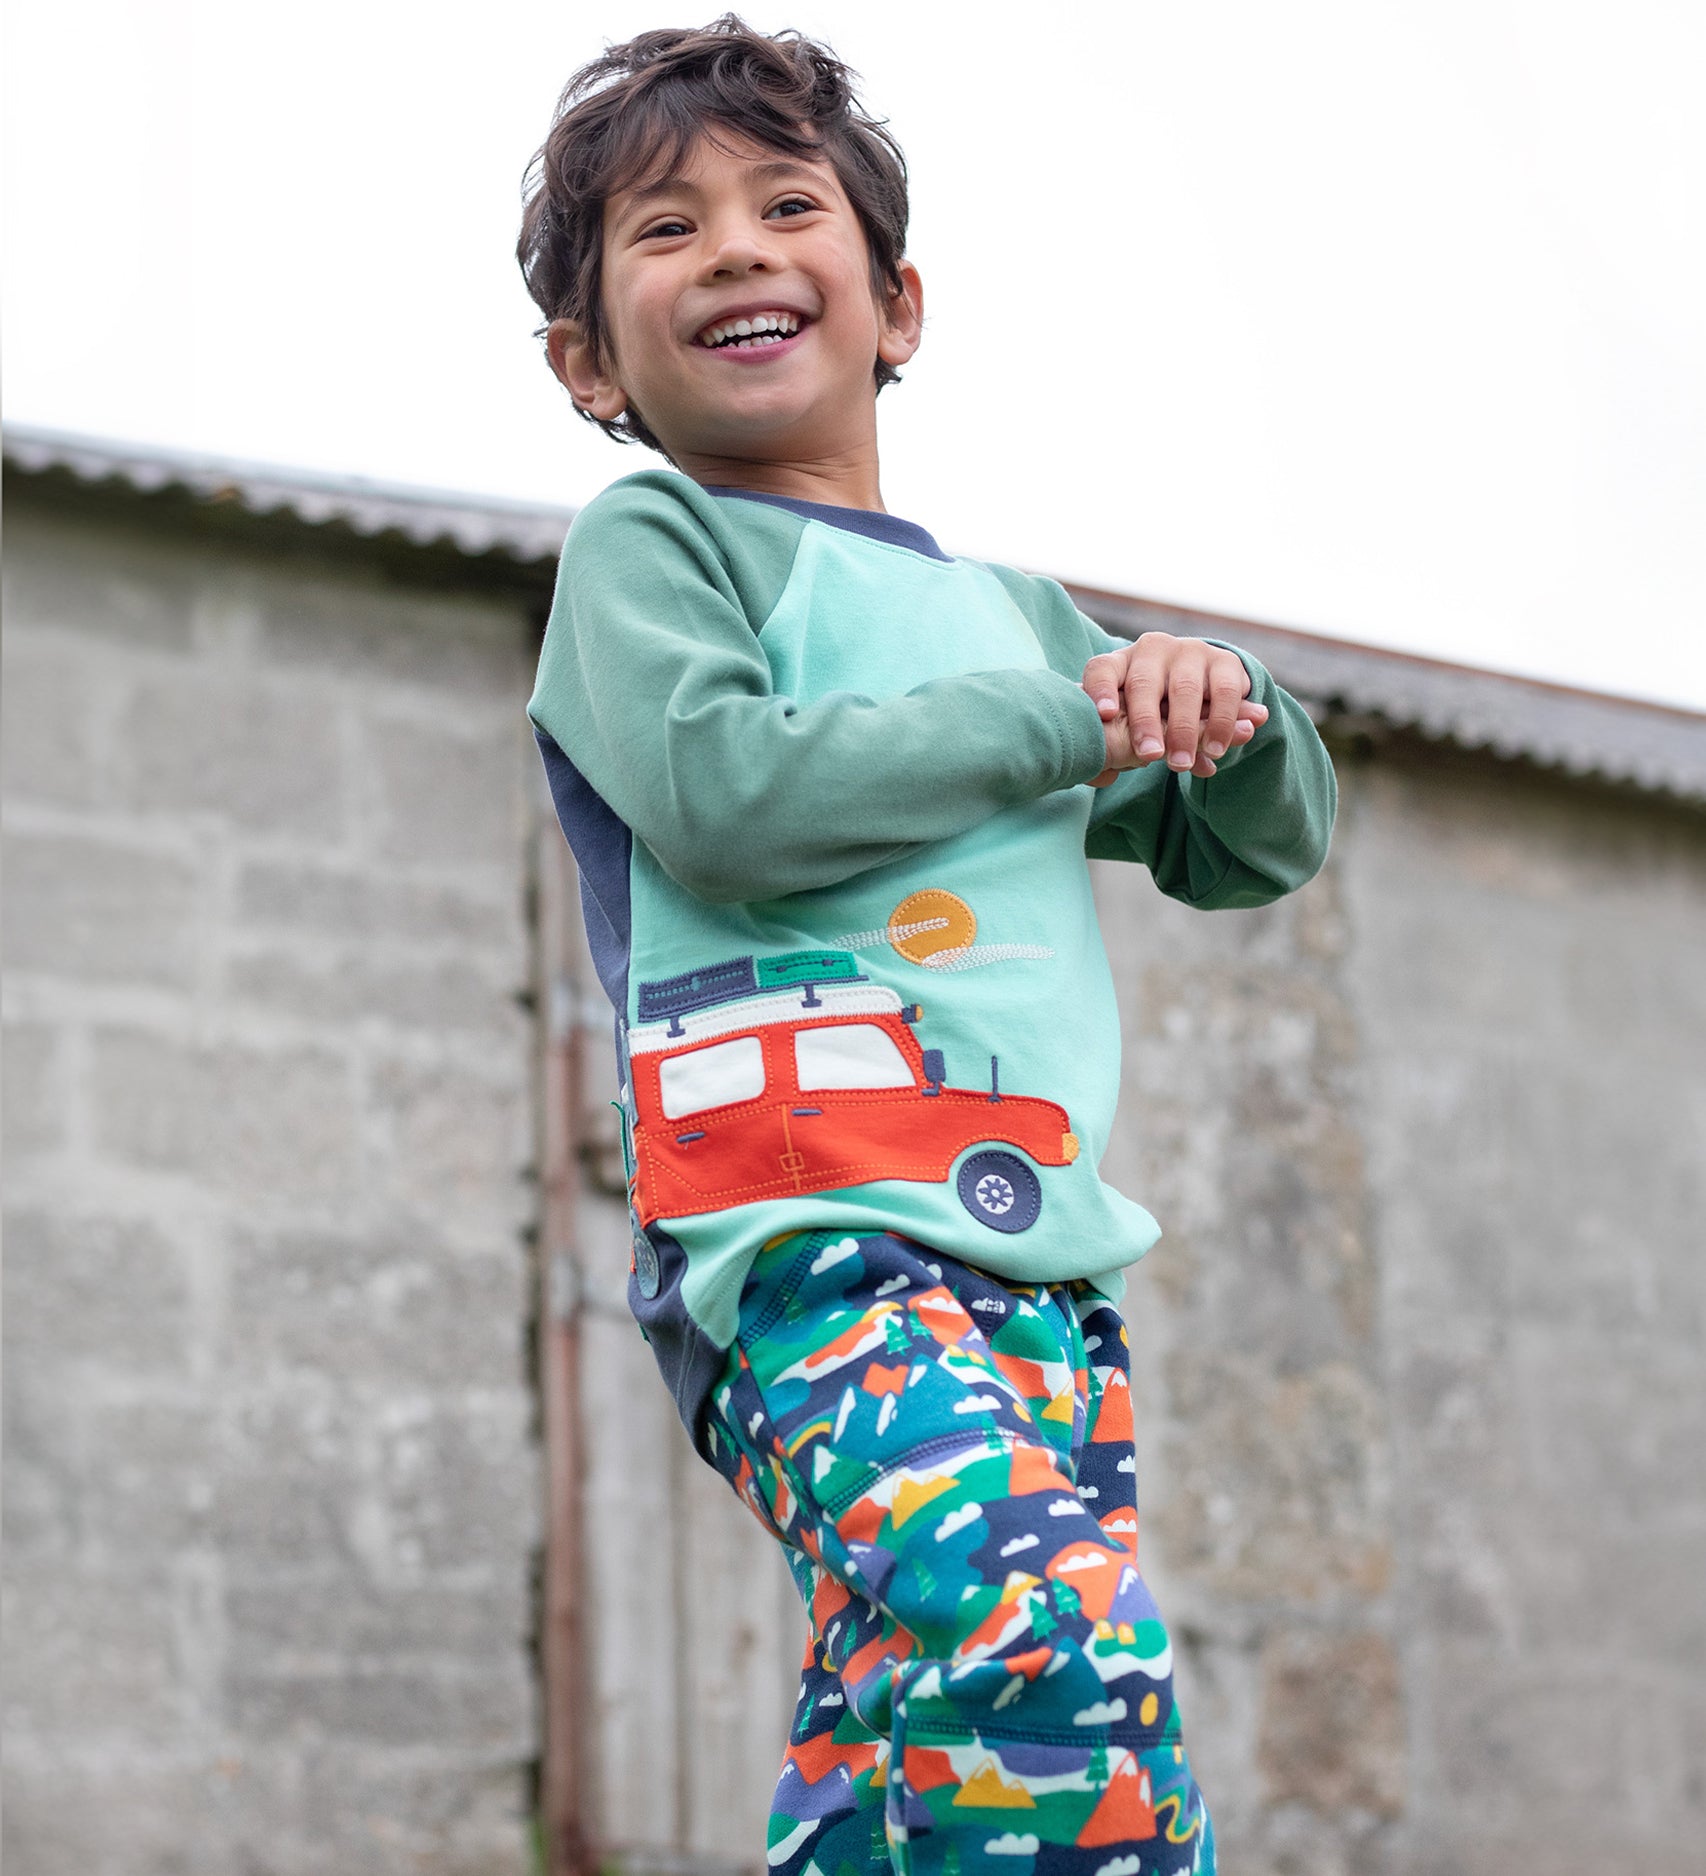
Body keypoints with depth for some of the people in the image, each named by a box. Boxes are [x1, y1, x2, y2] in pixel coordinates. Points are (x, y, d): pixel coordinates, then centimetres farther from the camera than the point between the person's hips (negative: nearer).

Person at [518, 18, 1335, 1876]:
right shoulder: (645, 540, 9)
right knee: (1055, 1644, -30)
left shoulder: (1009, 607, 27)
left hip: (1043, 1247, 7)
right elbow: (720, 795, -12)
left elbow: (1257, 849, 33)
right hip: (811, 1229, -7)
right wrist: (1061, 721, -1)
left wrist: (1220, 707, 8)